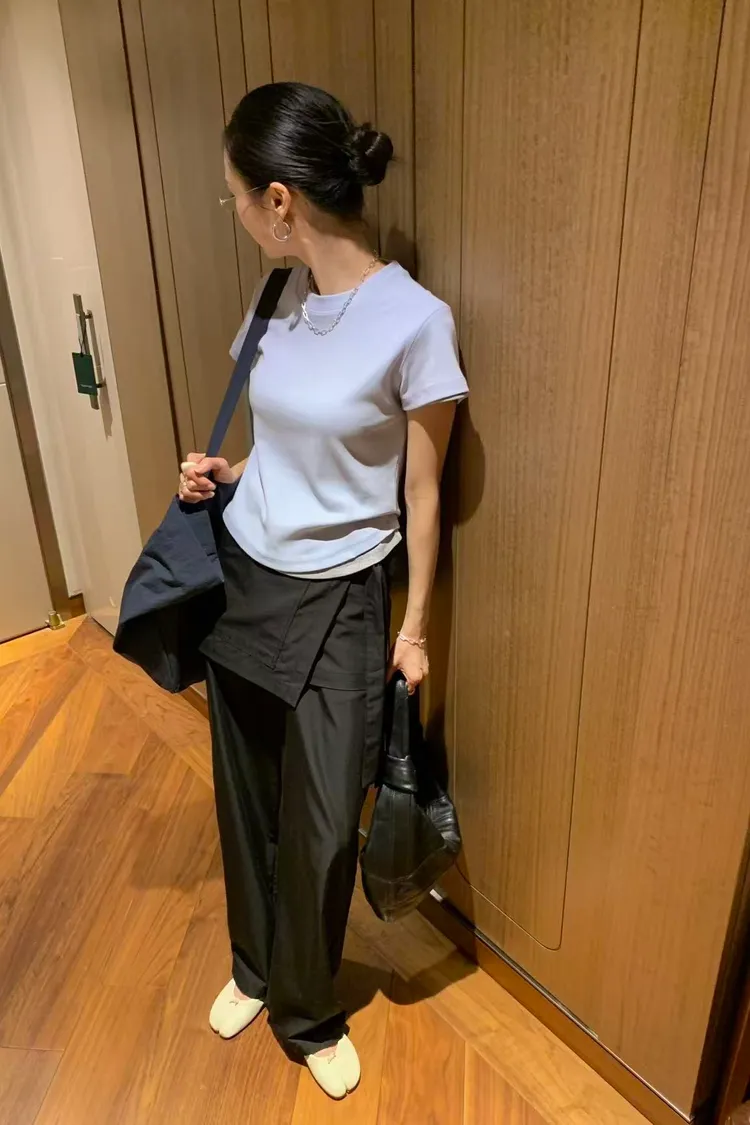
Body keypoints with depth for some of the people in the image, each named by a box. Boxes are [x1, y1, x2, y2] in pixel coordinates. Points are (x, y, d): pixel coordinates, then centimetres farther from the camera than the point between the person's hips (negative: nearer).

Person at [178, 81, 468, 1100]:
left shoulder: (414, 321, -18)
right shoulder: (282, 297, 2)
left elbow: (422, 494, -11)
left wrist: (414, 628, -5)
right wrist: (227, 477, -2)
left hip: (335, 603, -6)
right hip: (242, 580, 6)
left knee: (322, 829, 8)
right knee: (245, 797, 20)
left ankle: (308, 1016, 38)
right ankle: (254, 968, 47)